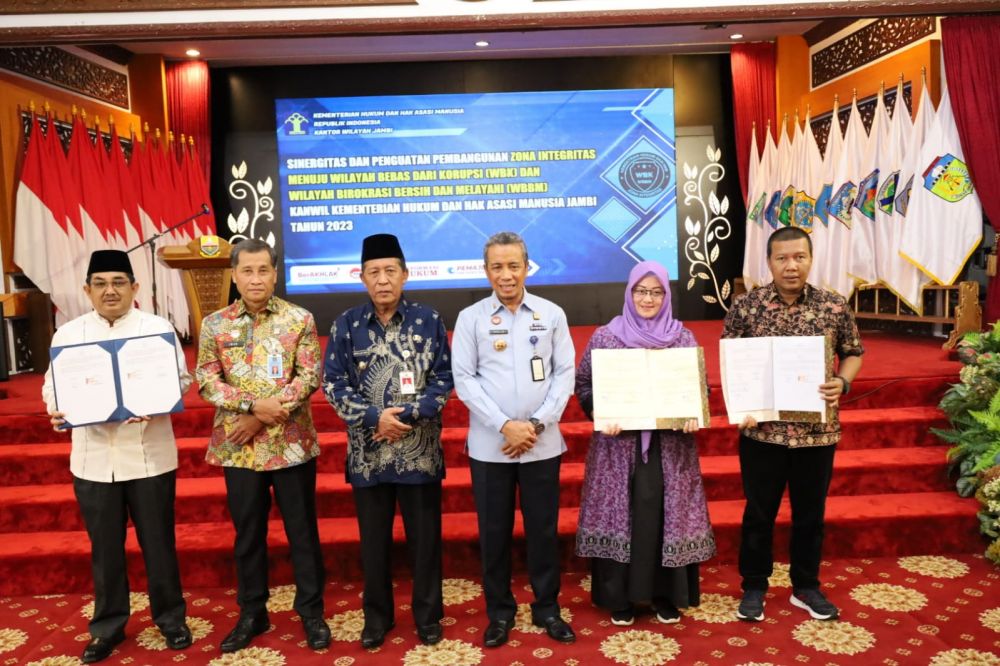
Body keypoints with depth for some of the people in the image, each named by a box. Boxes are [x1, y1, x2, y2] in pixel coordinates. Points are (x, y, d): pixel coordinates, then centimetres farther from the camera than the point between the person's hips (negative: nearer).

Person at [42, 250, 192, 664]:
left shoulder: (159, 328, 0)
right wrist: (56, 411, -18)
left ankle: (170, 617, 26)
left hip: (149, 455, -2)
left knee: (158, 541, 8)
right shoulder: (68, 333, 6)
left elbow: (181, 379, -4)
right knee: (104, 546, 13)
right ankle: (108, 625, 30)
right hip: (93, 458, 2)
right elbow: (52, 386, 5)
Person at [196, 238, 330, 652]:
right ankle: (252, 614, 30)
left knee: (302, 531, 8)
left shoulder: (299, 319, -2)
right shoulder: (215, 324, 3)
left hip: (292, 444, -2)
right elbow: (206, 380, -2)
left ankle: (312, 612, 23)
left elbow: (310, 376, -9)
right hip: (237, 447, 2)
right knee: (247, 533, 14)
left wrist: (263, 417, -14)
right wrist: (253, 404, -16)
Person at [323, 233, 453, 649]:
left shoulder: (429, 321, -2)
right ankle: (377, 616, 31)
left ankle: (428, 615, 28)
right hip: (368, 453, 1)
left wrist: (407, 414, -15)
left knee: (425, 537, 10)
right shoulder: (346, 325, 0)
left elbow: (444, 378, -3)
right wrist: (375, 417, -15)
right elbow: (333, 384, -2)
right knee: (374, 540, 13)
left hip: (420, 451, -1)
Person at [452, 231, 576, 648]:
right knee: (494, 532, 9)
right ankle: (499, 612, 26)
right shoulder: (470, 318, -1)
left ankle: (547, 609, 28)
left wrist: (537, 424, -10)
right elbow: (464, 379, -5)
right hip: (490, 445, 0)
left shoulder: (552, 314, 2)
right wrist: (506, 425, -13)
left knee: (543, 529, 10)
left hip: (543, 443, 1)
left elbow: (565, 373, 1)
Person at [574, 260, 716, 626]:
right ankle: (619, 597, 20)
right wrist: (600, 413, -16)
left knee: (666, 515, 7)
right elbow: (583, 383, 1)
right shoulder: (605, 337, -1)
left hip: (669, 444, 2)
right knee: (620, 515, 4)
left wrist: (694, 413, -12)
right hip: (619, 443, -1)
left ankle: (667, 594, 25)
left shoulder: (683, 338, 4)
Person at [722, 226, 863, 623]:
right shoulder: (745, 308, -6)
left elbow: (854, 353, 9)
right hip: (762, 430, -1)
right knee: (759, 513, 11)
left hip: (818, 430, 2)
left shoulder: (835, 307, -2)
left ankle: (806, 587, 35)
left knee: (810, 514, 16)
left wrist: (842, 382, -10)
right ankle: (754, 587, 29)